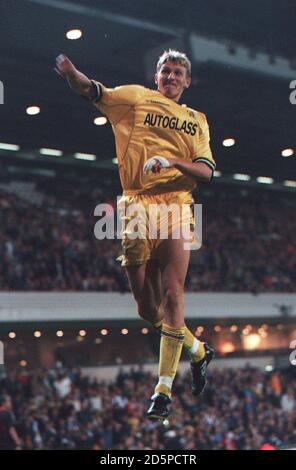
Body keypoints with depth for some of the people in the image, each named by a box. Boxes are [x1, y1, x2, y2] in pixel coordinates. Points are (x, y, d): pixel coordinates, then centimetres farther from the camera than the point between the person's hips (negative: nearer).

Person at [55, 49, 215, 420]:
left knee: (172, 294, -15)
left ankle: (164, 387, -10)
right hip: (136, 208, 1)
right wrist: (70, 71, -21)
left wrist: (172, 160, -10)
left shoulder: (197, 120, 19)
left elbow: (206, 171, 8)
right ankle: (198, 350, 30)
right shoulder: (137, 98, 15)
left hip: (175, 208, 0)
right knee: (146, 306, 4)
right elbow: (90, 90, 1)